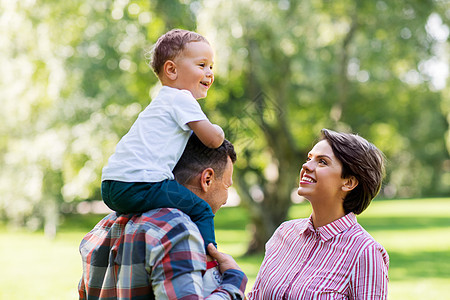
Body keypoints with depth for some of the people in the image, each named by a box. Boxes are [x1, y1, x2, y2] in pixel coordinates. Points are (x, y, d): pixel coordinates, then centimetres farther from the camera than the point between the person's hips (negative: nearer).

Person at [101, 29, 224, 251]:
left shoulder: (162, 102, 27)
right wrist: (218, 131, 16)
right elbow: (213, 139, -8)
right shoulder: (181, 99, -2)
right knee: (200, 211, -5)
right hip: (137, 186, -10)